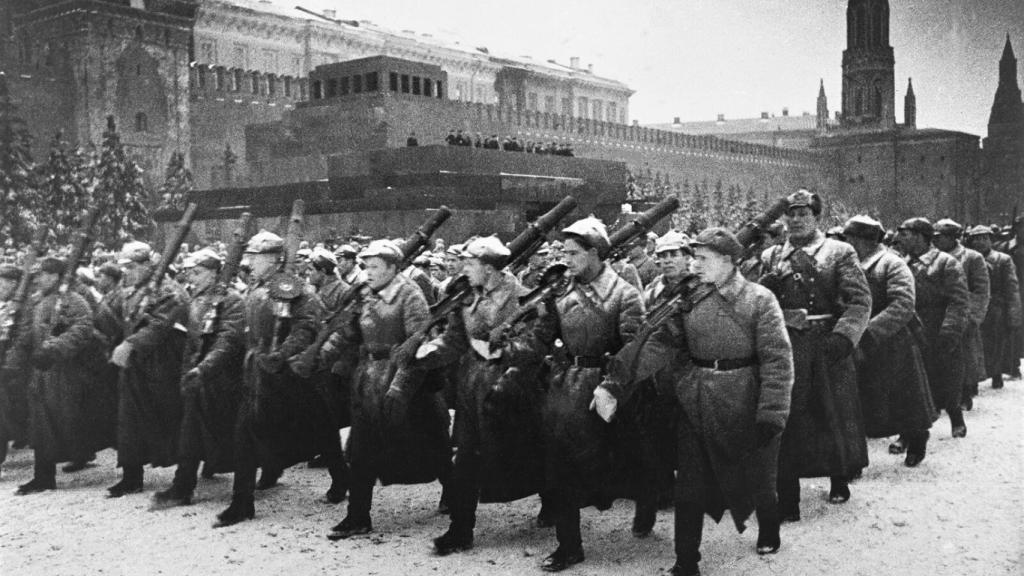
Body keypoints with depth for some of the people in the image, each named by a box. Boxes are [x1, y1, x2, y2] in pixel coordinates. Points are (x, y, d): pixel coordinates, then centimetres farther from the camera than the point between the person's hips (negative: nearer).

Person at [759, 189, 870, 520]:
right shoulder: (772, 257, 12)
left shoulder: (840, 252, 1)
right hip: (784, 346, 2)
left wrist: (844, 336, -21)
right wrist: (767, 285, -9)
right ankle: (787, 501, 7)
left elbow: (860, 300, -8)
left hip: (827, 345, -2)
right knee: (786, 420, 1)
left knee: (834, 415, 10)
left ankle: (840, 482, 34)